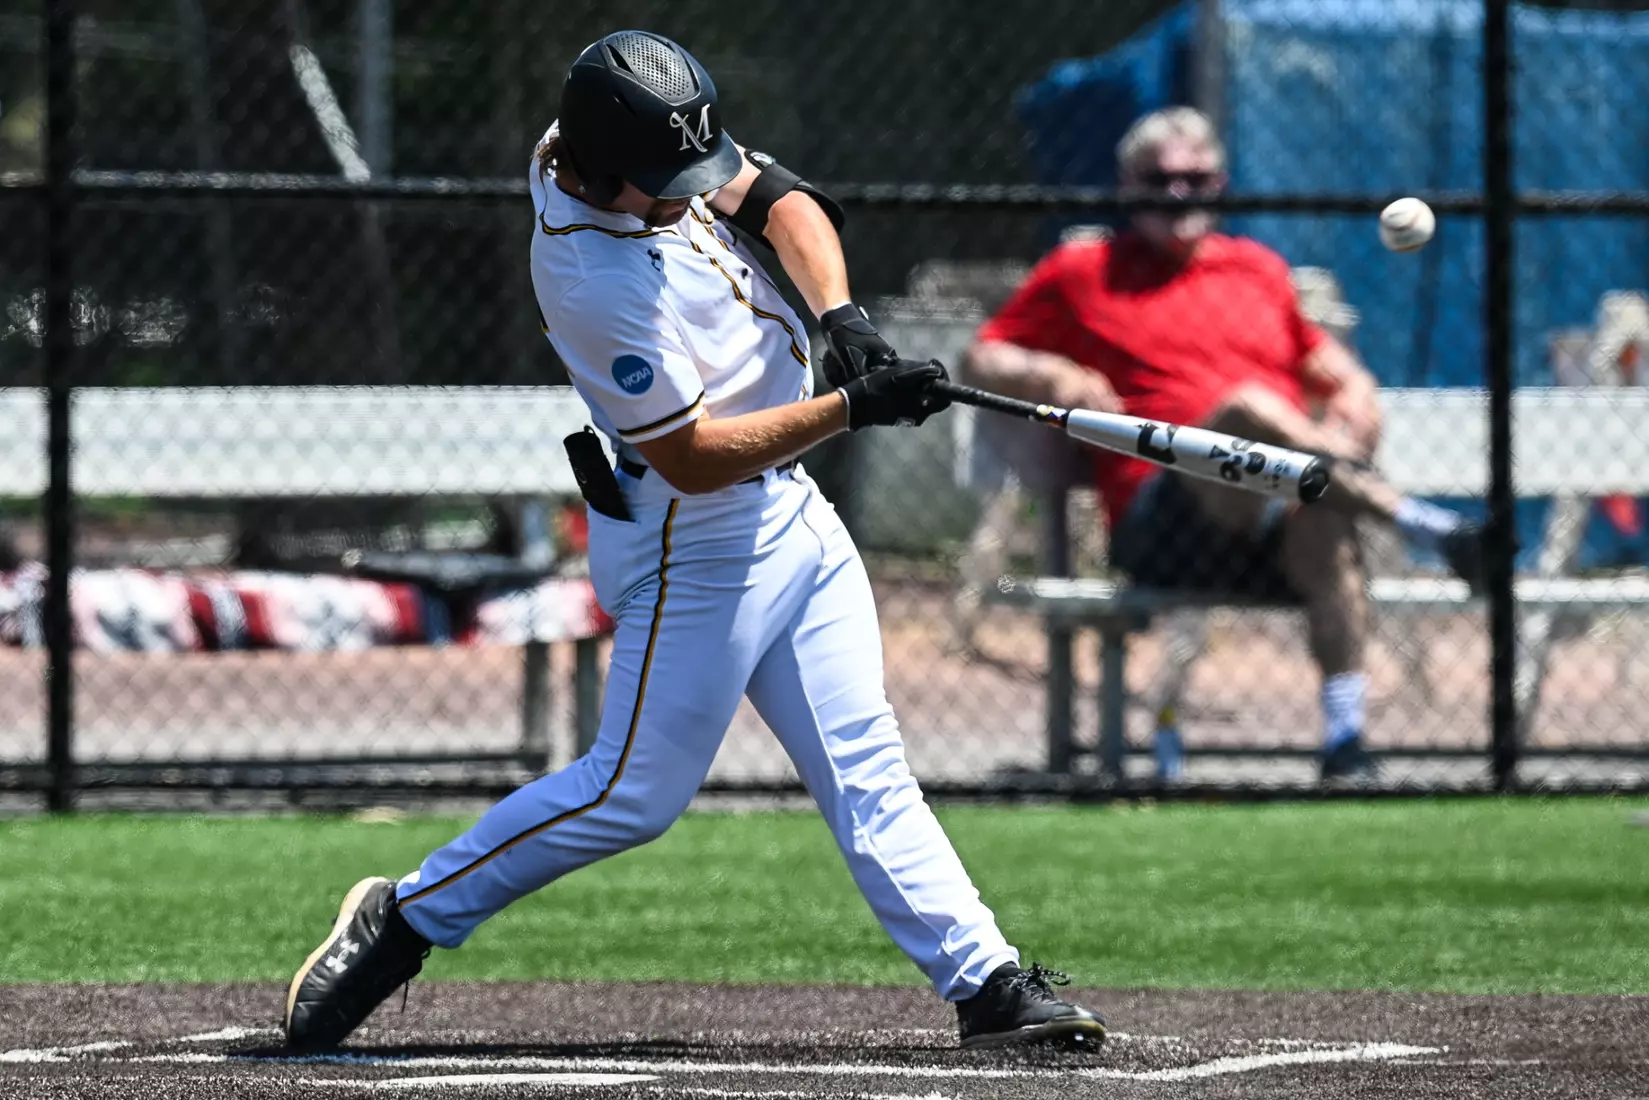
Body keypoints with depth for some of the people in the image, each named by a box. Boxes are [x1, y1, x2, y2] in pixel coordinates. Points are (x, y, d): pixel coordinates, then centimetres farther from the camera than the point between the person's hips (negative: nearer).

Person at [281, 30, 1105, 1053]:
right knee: (638, 792, -4)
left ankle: (989, 983, 4)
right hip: (696, 540, -9)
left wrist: (842, 315, -15)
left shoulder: (626, 152, -5)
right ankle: (406, 918, 9)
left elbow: (773, 194, 2)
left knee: (865, 767, 6)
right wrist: (851, 409, -30)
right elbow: (692, 459, -26)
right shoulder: (597, 278, -29)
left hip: (787, 511, 9)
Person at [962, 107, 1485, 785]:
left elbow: (1333, 372, 31)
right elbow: (980, 362, 20)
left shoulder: (1258, 268, 29)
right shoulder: (1081, 273, 21)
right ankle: (1416, 522, -45)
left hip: (1273, 534, 2)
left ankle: (1345, 739, -49)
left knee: (1324, 520, -38)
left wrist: (1355, 405, 6)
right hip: (1158, 521, -2)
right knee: (1250, 407, -35)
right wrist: (1051, 376, -2)